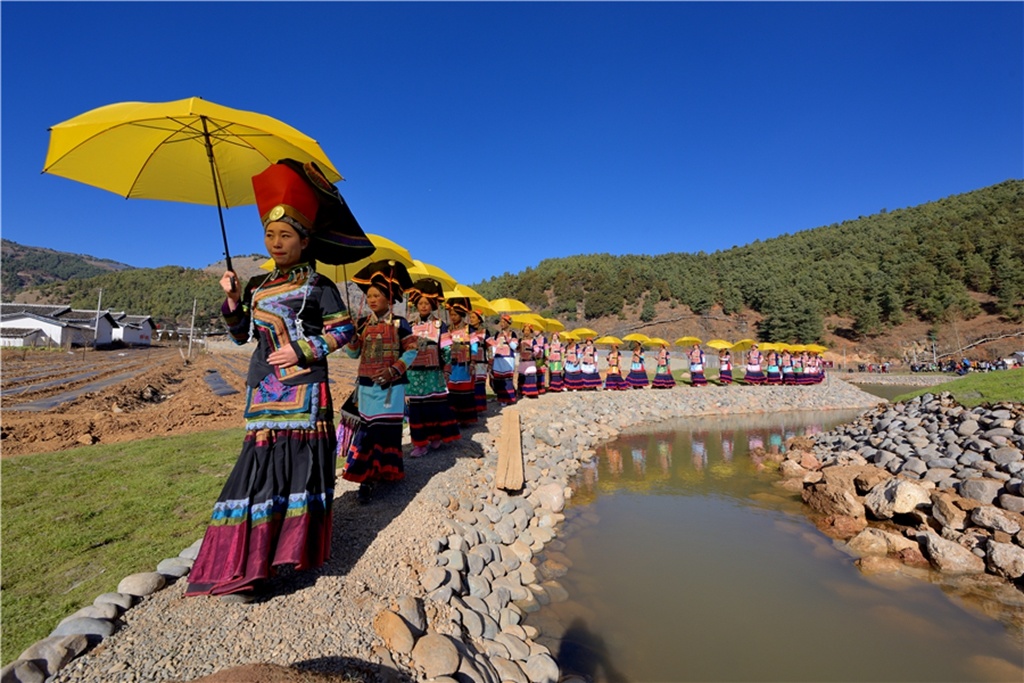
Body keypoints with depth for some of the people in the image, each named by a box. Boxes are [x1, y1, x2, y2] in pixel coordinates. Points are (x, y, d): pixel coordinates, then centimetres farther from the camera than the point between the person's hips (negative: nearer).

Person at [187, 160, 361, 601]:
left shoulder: (319, 286, 0)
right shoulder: (257, 286, 15)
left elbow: (343, 330, -4)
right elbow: (241, 335, 17)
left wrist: (303, 351, -14)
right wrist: (232, 300, 2)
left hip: (304, 388, -4)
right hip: (263, 388, 5)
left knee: (299, 463, -2)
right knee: (262, 461, 2)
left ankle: (297, 547, 13)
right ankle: (245, 567, 9)